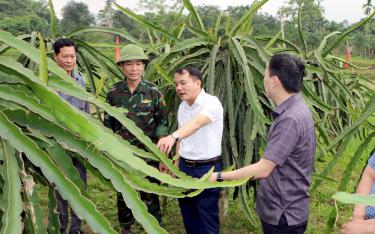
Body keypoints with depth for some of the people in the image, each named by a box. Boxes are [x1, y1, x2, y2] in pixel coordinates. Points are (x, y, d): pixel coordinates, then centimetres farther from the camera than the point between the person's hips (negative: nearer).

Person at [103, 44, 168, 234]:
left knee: (149, 195, 5)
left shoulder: (153, 92, -5)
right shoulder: (114, 92, -1)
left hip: (148, 153, -2)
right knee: (123, 194, 15)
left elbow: (162, 122, -1)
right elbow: (108, 123, 7)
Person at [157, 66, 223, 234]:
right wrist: (177, 164, 14)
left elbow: (197, 123, -39)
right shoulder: (182, 106, 6)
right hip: (184, 167, 7)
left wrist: (173, 136, -55)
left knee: (207, 218, 5)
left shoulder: (211, 102, -19)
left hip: (207, 168, -7)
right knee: (188, 215, 18)